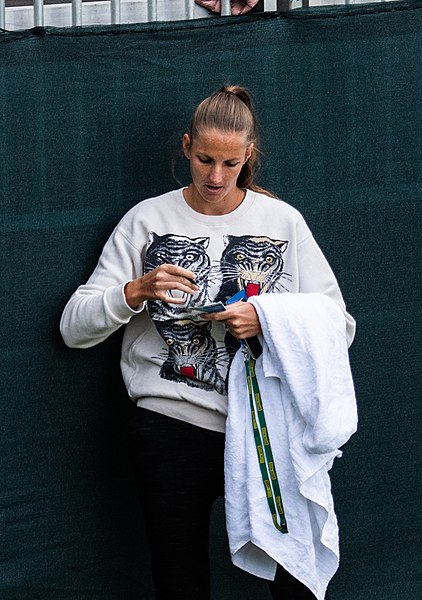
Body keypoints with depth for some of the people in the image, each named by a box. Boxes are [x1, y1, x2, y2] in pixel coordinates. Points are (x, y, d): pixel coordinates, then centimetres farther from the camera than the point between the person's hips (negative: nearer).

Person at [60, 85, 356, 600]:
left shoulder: (283, 221, 6)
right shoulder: (147, 220, 5)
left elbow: (339, 326, 3)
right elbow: (75, 329, 2)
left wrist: (268, 321, -14)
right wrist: (137, 291, -15)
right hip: (172, 428, 0)